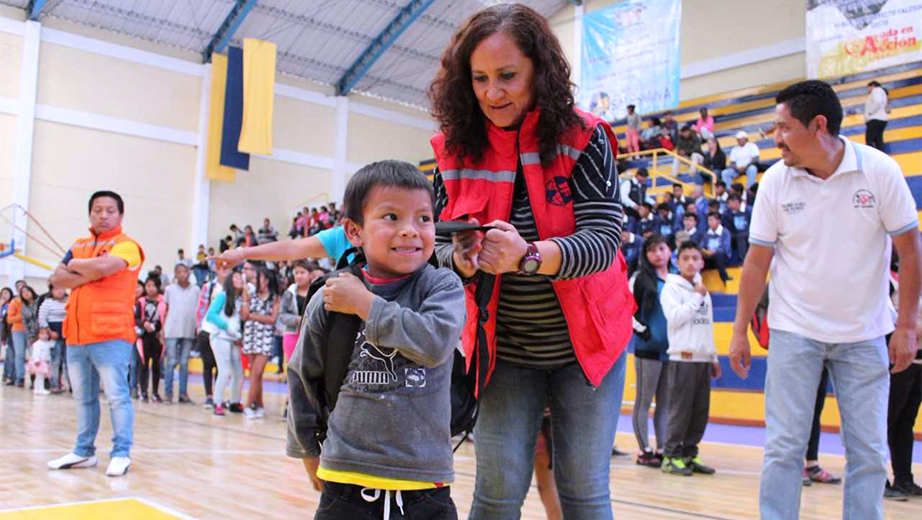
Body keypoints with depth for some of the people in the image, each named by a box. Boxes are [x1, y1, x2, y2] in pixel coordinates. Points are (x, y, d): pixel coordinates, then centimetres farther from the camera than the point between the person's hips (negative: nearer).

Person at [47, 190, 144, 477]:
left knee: (116, 395, -6)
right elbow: (58, 278, 5)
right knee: (83, 398, 13)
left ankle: (121, 453, 1)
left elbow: (103, 266, -22)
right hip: (76, 335, 7)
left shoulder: (126, 245, -4)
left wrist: (76, 265, -2)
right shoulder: (79, 246, 17)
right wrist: (89, 275, -11)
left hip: (111, 335, -7)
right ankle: (84, 451, 23)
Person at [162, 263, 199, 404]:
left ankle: (183, 393, 8)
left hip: (189, 331, 1)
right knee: (171, 362, -1)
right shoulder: (169, 289, 6)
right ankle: (168, 393, 4)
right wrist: (162, 329, 1)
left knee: (184, 363, 5)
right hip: (172, 331, -1)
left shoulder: (196, 290, 7)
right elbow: (165, 310, 7)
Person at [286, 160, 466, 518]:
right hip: (346, 483, 1)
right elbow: (302, 376, 13)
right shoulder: (329, 299, -1)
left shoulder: (442, 285, -5)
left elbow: (435, 342, -24)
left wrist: (365, 304, -15)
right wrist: (308, 452, 18)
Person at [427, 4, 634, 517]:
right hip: (504, 349, 2)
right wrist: (463, 261, -28)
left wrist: (528, 256, -40)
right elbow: (439, 248, -3)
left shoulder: (582, 139, -13)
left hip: (586, 342, -1)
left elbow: (603, 240, -22)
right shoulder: (457, 150, -6)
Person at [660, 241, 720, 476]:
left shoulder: (703, 290, 19)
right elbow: (675, 317, -16)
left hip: (703, 359, 7)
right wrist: (697, 297, -10)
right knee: (680, 410, -7)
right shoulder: (671, 287, -2)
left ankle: (689, 454, 15)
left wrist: (714, 358, 19)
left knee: (700, 411, 6)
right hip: (683, 358, -7)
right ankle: (671, 456, 1)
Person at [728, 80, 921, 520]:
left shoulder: (880, 170, -10)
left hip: (864, 335, 0)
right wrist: (740, 331, -1)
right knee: (784, 447, 0)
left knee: (869, 452, 6)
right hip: (794, 331, 0)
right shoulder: (775, 180, -6)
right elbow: (757, 260, -1)